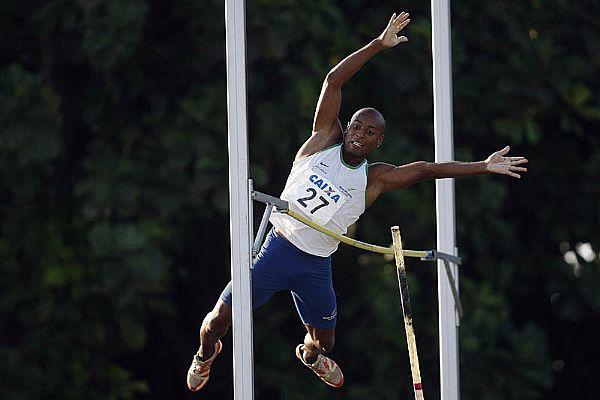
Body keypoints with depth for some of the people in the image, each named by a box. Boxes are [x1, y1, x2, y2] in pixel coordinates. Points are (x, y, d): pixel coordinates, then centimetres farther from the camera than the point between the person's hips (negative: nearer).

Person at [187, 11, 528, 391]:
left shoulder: (375, 178, 2)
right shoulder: (324, 141, 0)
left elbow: (426, 169, -2)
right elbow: (334, 81, -6)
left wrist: (484, 166, -8)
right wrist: (379, 44, -11)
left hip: (316, 267, 2)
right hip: (278, 249, -2)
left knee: (325, 341, 12)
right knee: (221, 317, -8)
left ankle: (310, 353, 52)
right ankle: (206, 355, 28)